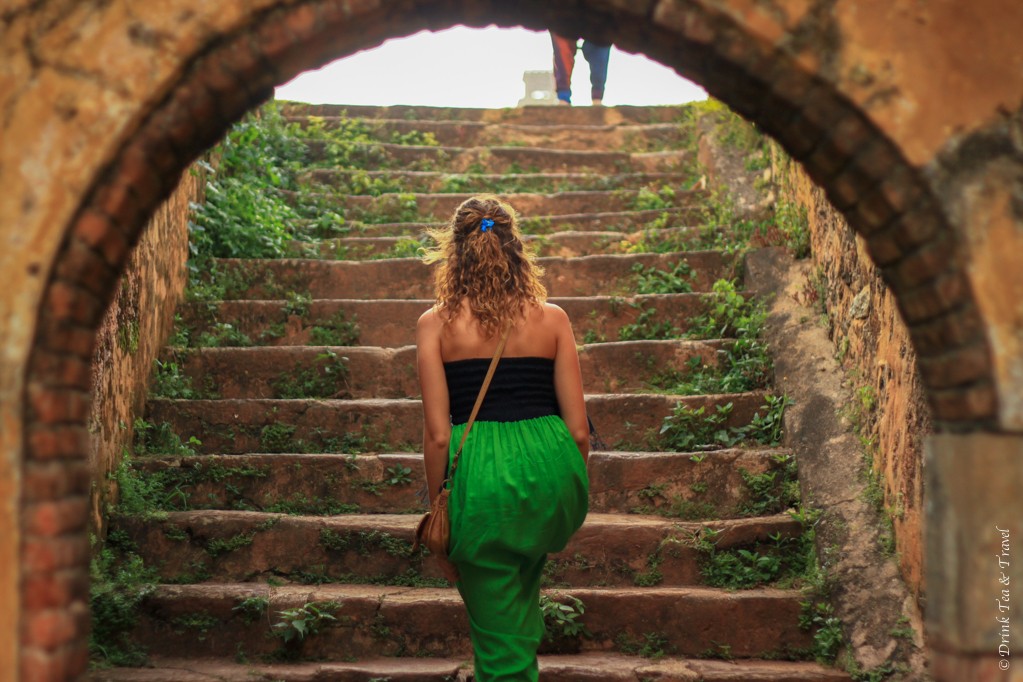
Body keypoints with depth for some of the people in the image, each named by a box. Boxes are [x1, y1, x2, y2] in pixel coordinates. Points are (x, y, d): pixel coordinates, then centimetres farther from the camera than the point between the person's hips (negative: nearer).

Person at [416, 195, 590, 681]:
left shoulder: (435, 324, 0)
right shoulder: (552, 318, 4)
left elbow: (438, 435, -4)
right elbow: (579, 430, 3)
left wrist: (440, 519, 6)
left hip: (481, 478, -2)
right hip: (549, 466, 3)